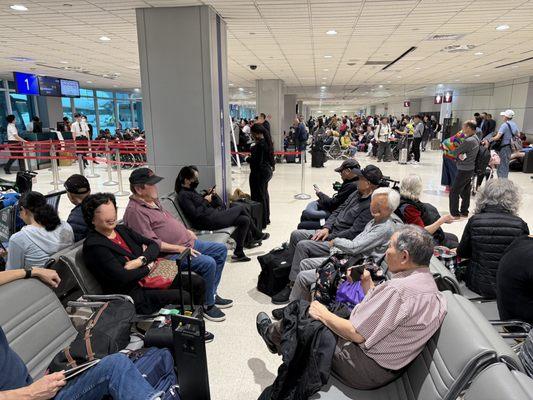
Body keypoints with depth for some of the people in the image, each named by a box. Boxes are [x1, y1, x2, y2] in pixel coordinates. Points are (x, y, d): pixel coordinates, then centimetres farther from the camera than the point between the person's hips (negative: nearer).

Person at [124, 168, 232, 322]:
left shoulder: (153, 199, 10)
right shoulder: (135, 211, -20)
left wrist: (186, 231, 14)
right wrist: (179, 249, -22)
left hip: (188, 243, 11)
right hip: (171, 253, -11)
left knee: (221, 250, 11)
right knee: (208, 263, -27)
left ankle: (211, 294, 19)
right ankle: (208, 305, -3)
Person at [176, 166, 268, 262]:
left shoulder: (190, 190, 13)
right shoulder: (183, 195, -15)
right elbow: (195, 214, -22)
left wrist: (207, 195, 8)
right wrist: (206, 201, -14)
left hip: (213, 214, 10)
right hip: (210, 222, -10)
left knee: (244, 220, 3)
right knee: (241, 208, -4)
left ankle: (238, 253, 11)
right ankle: (258, 235, 13)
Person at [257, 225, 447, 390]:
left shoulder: (399, 289, -31)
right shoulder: (427, 282, 0)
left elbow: (356, 334, -25)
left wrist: (324, 315, -10)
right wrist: (368, 284, 2)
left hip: (366, 371, -9)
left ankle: (273, 334, 38)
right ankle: (276, 335, 39)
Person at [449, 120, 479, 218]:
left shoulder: (468, 141, -24)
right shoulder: (476, 138, 8)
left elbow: (457, 151, -14)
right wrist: (460, 155, -6)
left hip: (464, 170, -10)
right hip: (470, 169, 10)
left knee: (454, 192, -2)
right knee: (465, 192, 16)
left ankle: (454, 214, 2)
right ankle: (464, 212, 24)